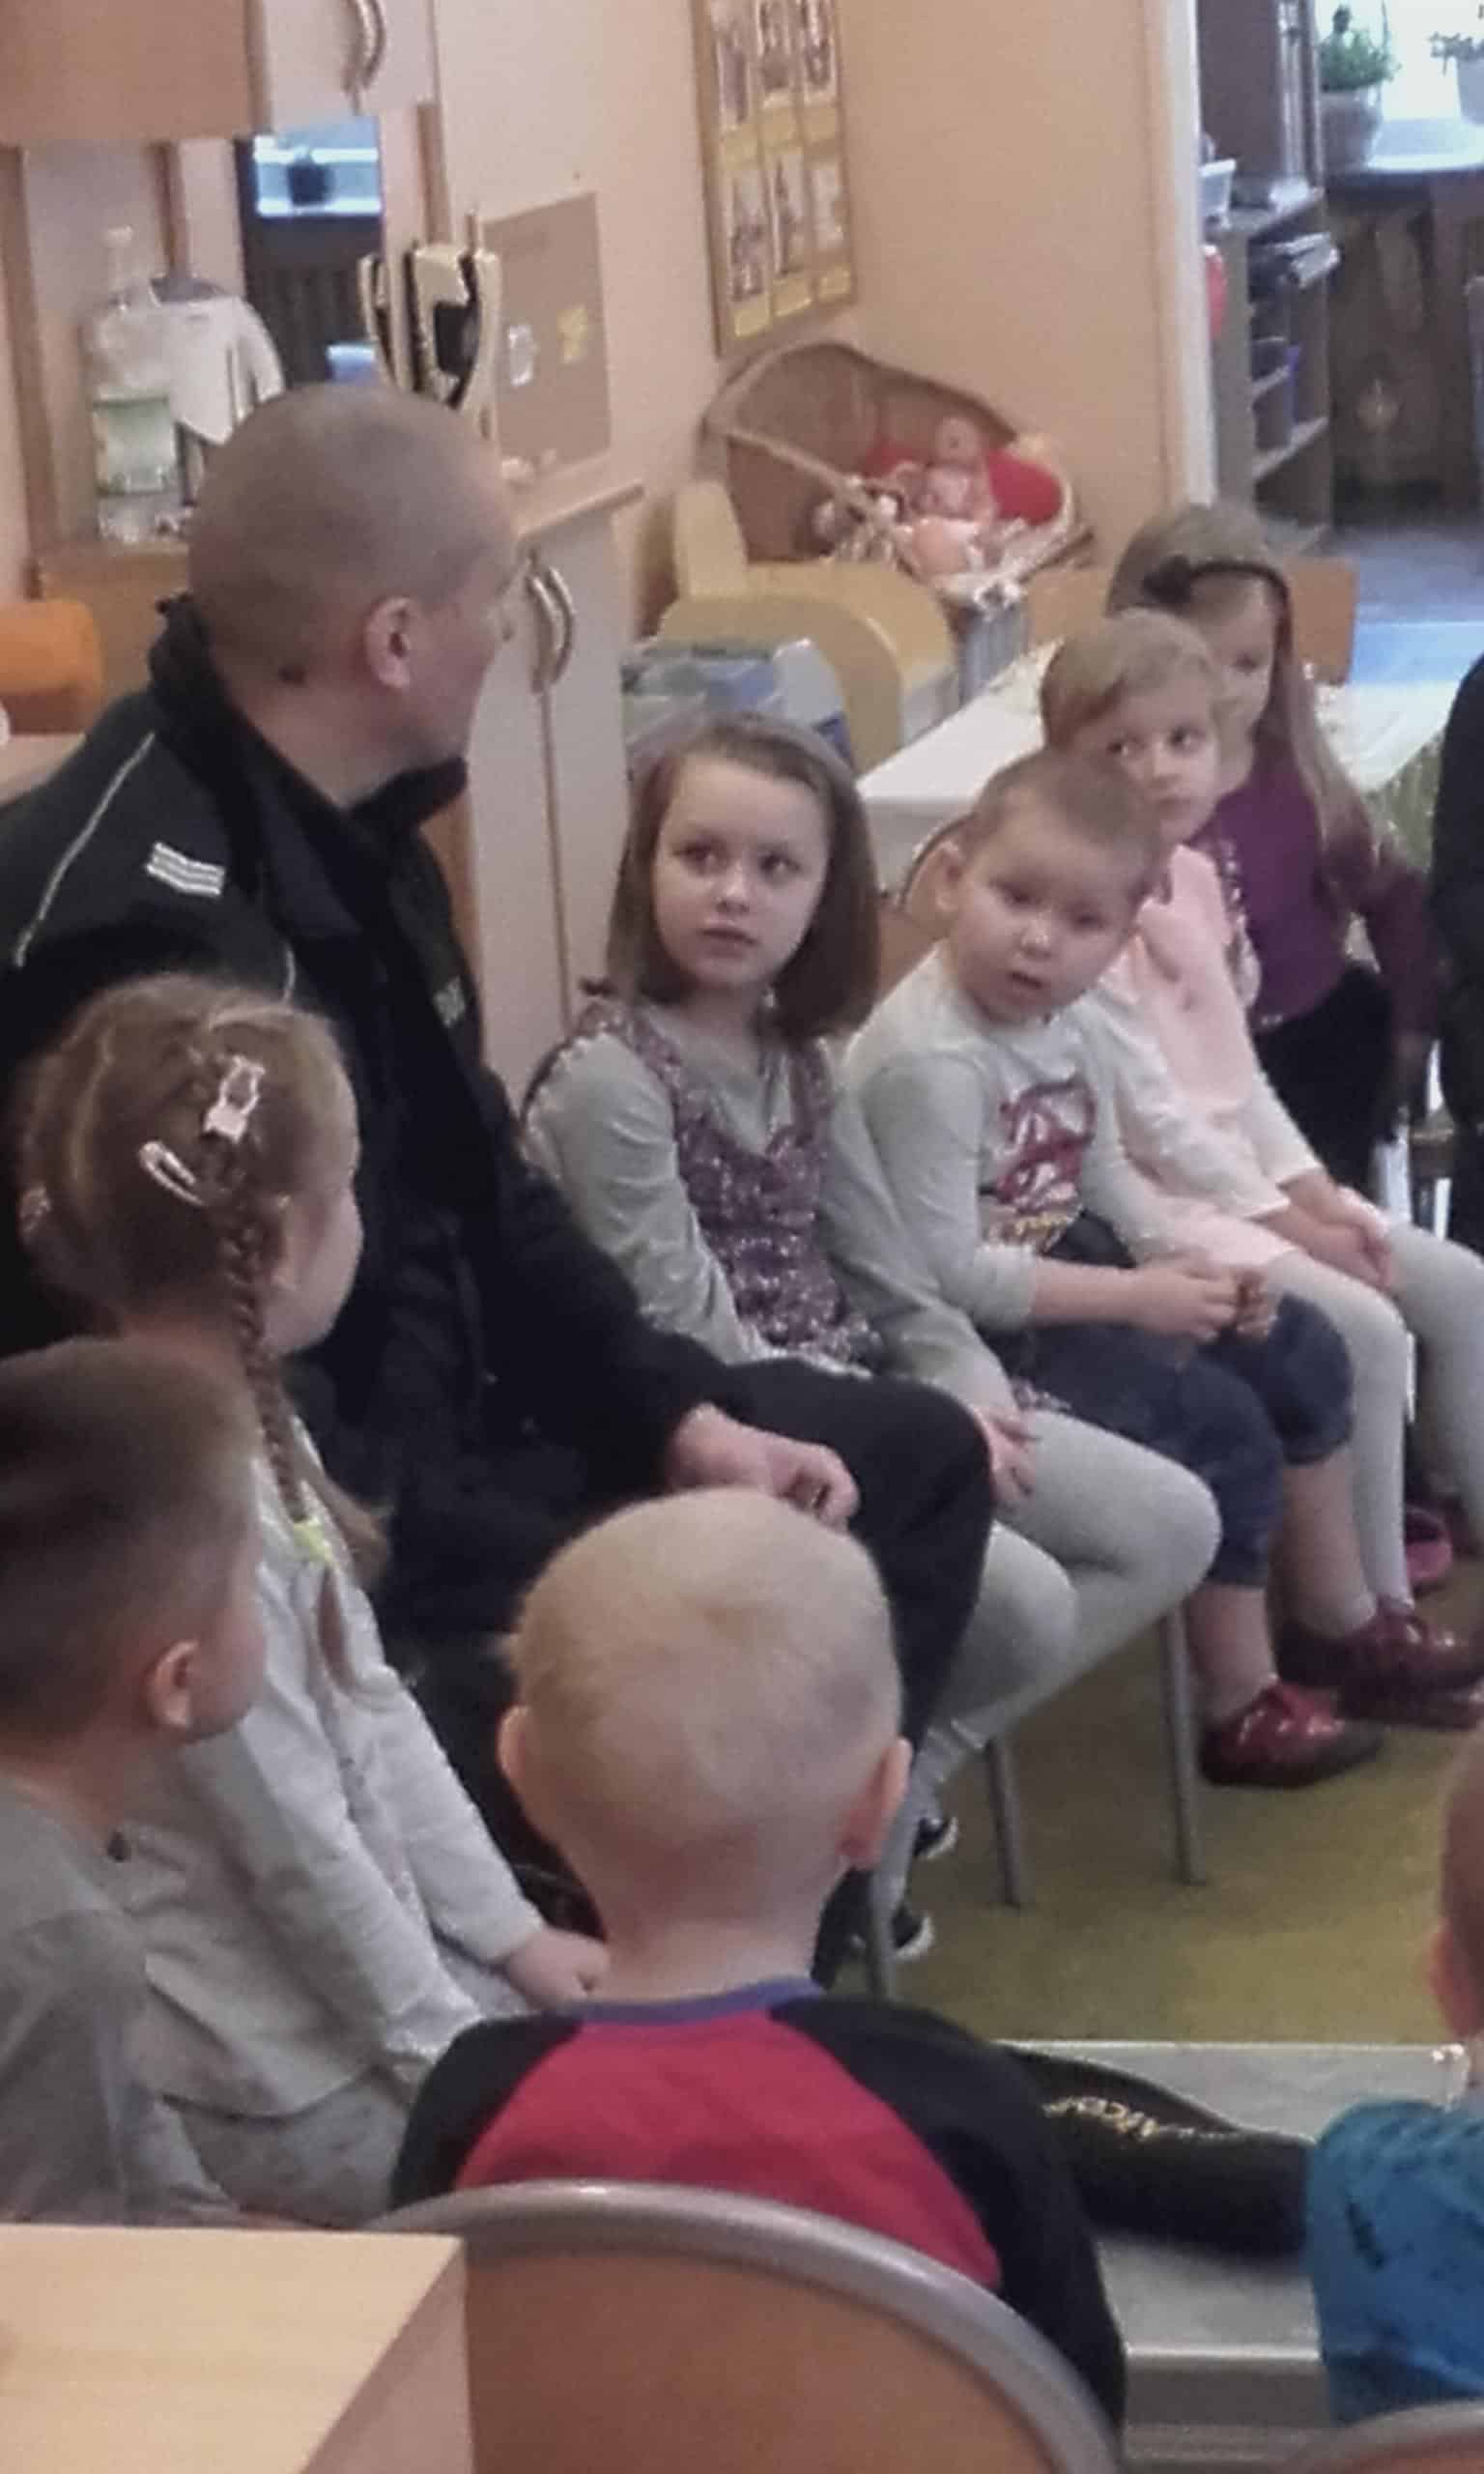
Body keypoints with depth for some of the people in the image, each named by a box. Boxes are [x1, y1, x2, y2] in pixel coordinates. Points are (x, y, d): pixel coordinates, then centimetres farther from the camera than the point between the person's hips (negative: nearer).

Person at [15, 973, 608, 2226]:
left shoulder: (247, 1422, 2)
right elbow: (299, 1847, -23)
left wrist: (508, 1929, 10)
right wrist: (453, 2067, -14)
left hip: (374, 1952, 9)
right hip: (296, 2075, -9)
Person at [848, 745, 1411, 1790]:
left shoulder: (1071, 1021, -1)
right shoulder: (930, 1059, -29)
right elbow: (949, 1272, -29)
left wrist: (1192, 1260, -4)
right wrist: (1137, 1297, -24)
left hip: (1072, 1267, 10)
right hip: (979, 1325, -10)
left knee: (1304, 1351, 13)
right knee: (1223, 1429, -14)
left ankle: (1336, 1618, 31)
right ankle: (1242, 1712, 2)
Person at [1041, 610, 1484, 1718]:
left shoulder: (1195, 879, 9)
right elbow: (1151, 1113, -20)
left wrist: (1313, 1187, 2)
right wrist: (1285, 1221, -16)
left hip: (1248, 1177, 9)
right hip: (1162, 1203, -9)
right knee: (1366, 1330, -22)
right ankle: (1367, 1621, -11)